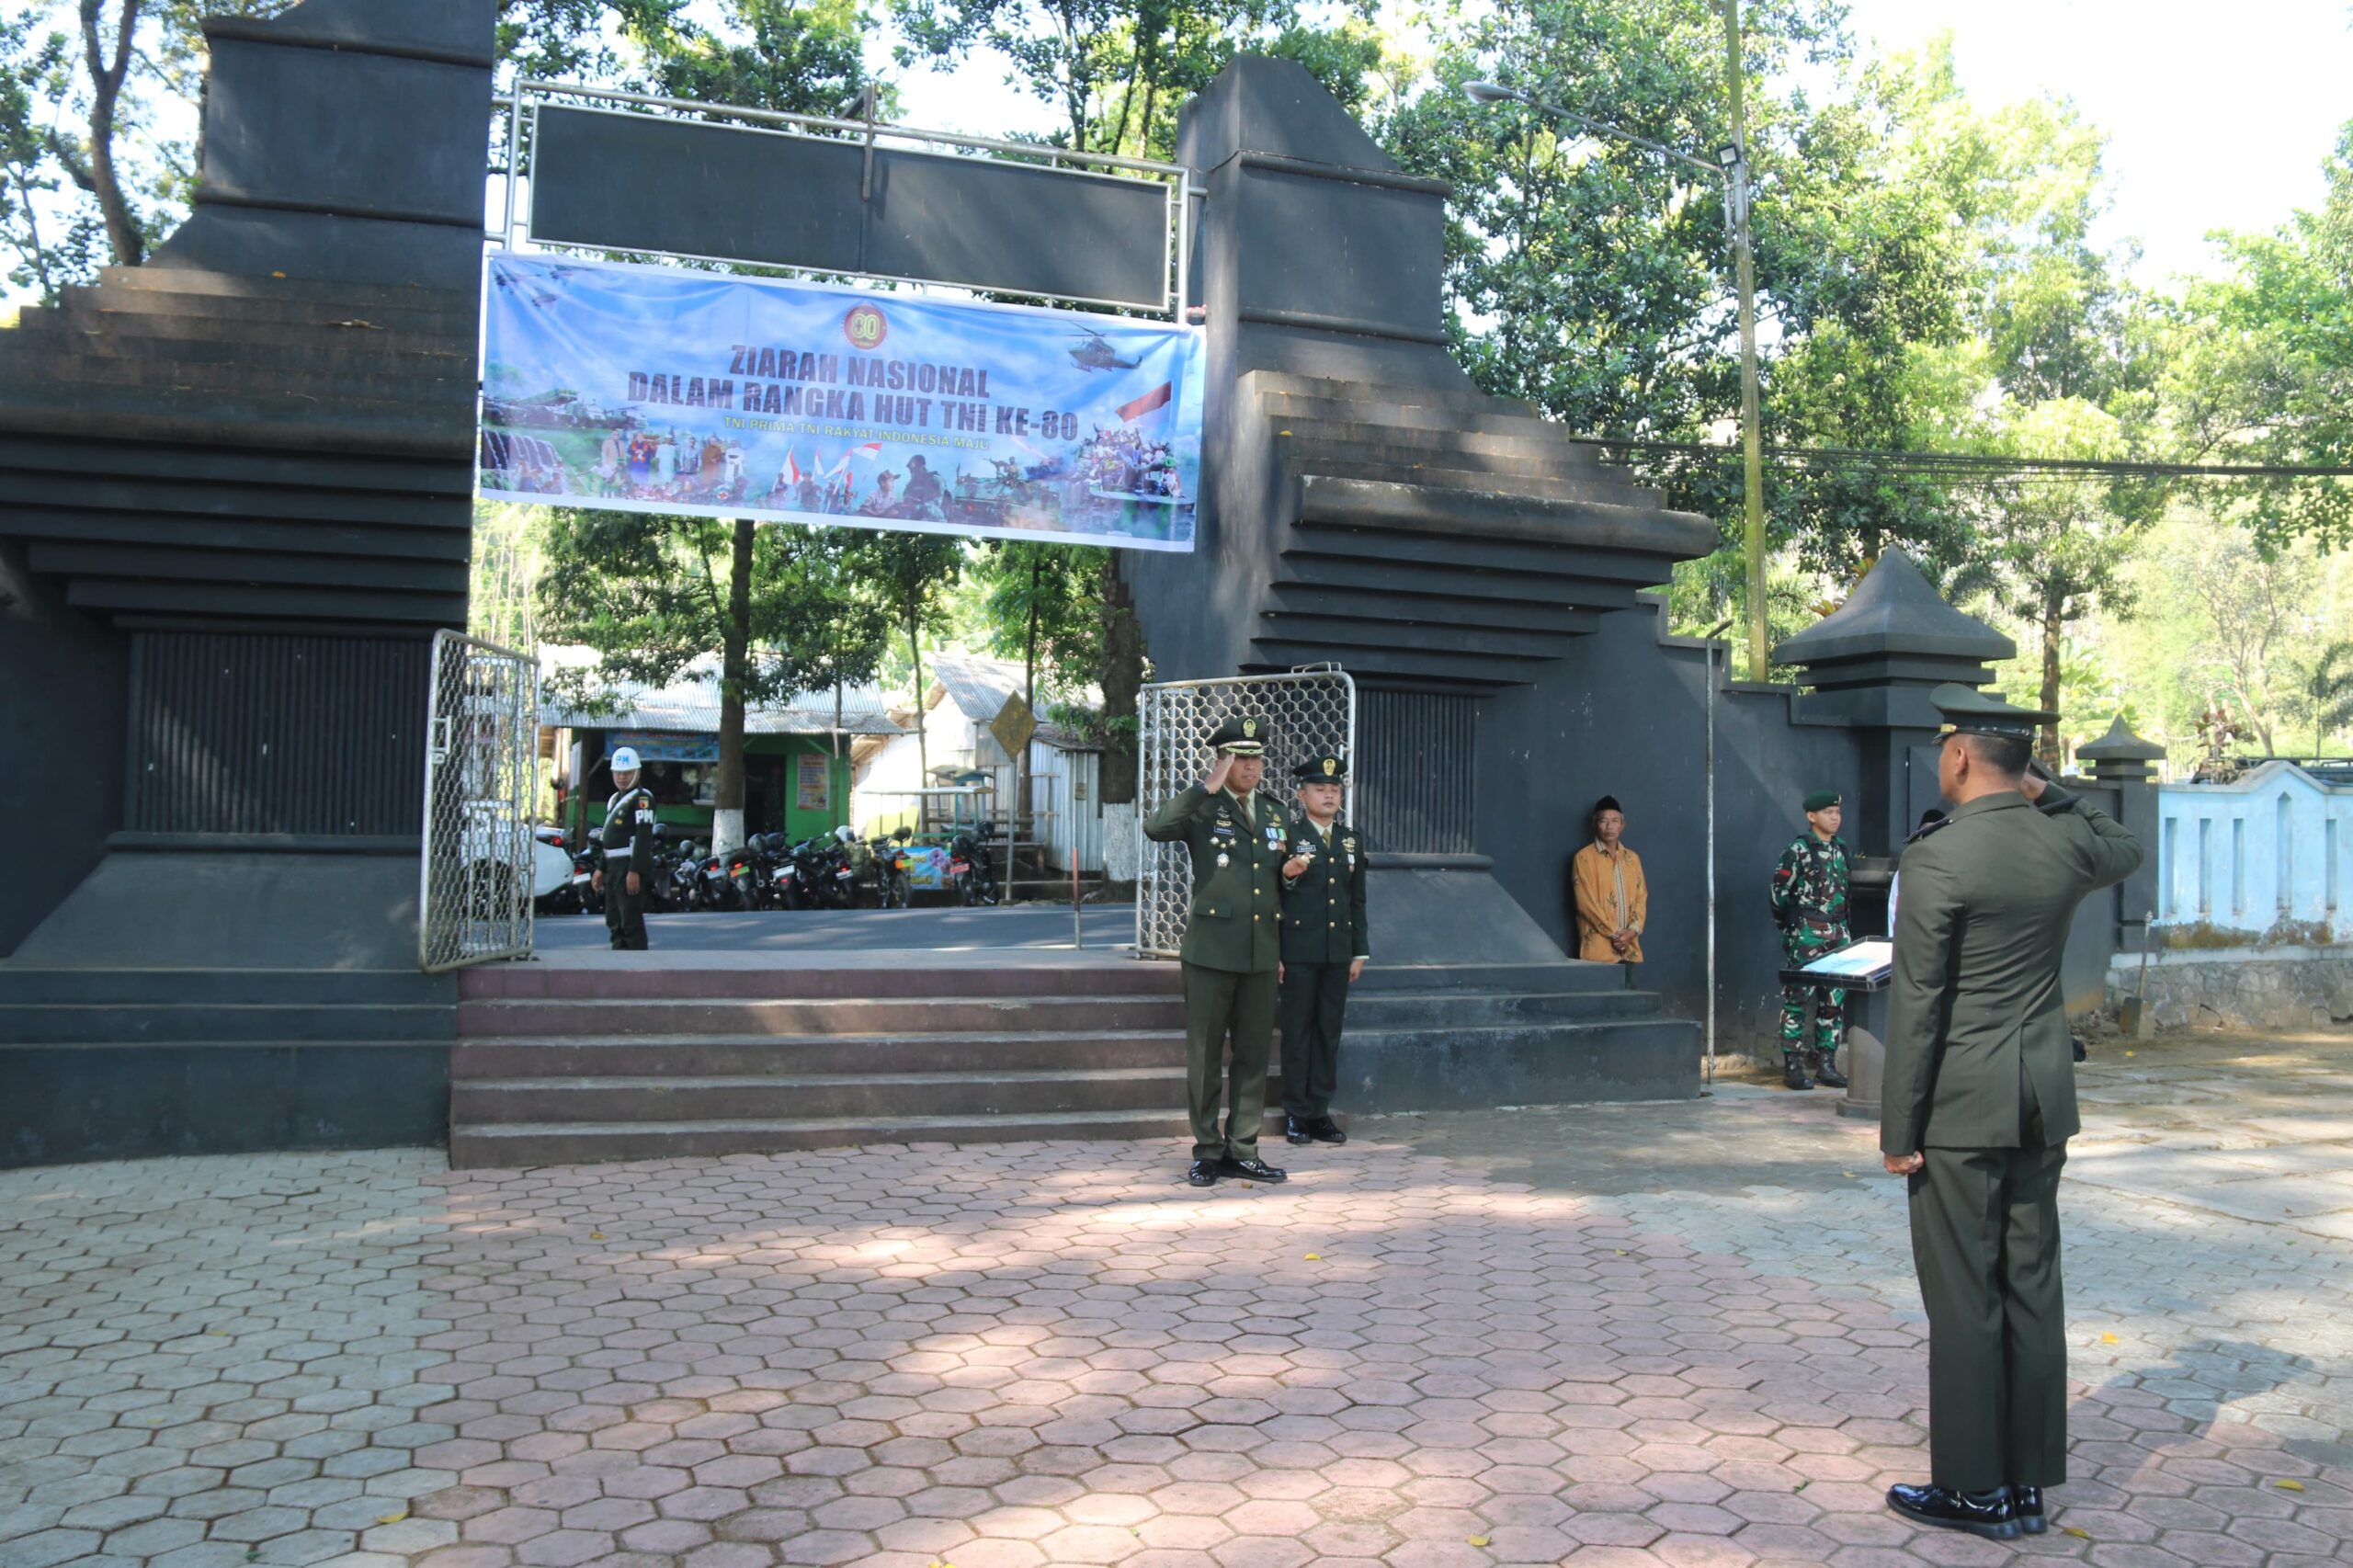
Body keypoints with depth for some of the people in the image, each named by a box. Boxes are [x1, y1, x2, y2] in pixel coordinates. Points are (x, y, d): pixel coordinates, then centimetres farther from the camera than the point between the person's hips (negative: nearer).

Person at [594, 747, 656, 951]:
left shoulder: (641, 797, -10)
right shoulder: (615, 799, 21)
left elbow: (644, 837, -20)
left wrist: (635, 871, -26)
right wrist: (601, 869, 23)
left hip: (631, 867, -10)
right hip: (614, 866, 10)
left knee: (631, 921, -12)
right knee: (614, 922, 14)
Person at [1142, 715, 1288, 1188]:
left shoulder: (1273, 815, 14)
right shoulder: (1202, 810, -4)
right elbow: (1156, 828, -25)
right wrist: (1207, 788, -24)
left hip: (1261, 954, 5)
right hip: (1211, 951, -5)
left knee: (1255, 1055, 9)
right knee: (1205, 1055, 3)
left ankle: (1242, 1150, 18)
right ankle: (1207, 1151, 14)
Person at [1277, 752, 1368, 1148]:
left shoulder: (1352, 839, 12)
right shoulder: (1287, 835, -4)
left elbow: (1357, 899, 15)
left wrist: (1359, 952, 12)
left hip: (1338, 952, 5)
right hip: (1298, 950, -5)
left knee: (1329, 1032, 8)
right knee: (1297, 1033, 2)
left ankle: (1320, 1111, 16)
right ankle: (1296, 1113, 10)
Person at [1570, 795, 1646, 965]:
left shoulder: (1633, 858, 16)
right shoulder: (1584, 857, -2)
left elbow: (1641, 897, 11)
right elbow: (1586, 903, -8)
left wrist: (1633, 930, -5)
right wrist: (1614, 933, -11)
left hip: (1630, 949, 5)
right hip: (1599, 949, -5)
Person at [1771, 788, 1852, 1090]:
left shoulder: (1840, 850, 14)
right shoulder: (1799, 849, -8)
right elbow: (1779, 891, -8)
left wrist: (1844, 928, 15)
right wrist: (1789, 927, -3)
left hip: (1838, 935, 7)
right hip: (1806, 937, -7)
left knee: (1834, 1002, 8)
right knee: (1797, 1000, -4)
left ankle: (1827, 1065, 15)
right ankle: (1793, 1067, -1)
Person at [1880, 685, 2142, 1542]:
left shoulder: (1938, 855, -16)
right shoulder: (2065, 842, 2)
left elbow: (1916, 1003, -16)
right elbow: (2126, 850, 29)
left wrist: (1898, 1129, -9)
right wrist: (2048, 793, 19)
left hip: (1961, 1108, -7)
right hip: (2043, 1101, 7)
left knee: (1964, 1299, 2)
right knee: (2031, 1289, 12)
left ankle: (1975, 1488, 12)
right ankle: (2028, 1484, 22)